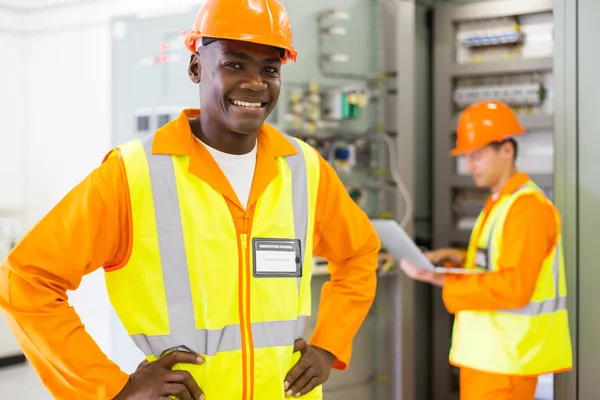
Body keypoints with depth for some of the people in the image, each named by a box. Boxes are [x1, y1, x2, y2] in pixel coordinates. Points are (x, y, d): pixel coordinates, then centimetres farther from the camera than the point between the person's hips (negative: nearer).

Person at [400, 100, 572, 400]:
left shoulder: (527, 207, -16)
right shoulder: (497, 203, 15)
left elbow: (514, 287, -23)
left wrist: (442, 280, -23)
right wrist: (462, 259, 6)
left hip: (506, 358, -9)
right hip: (483, 354, 9)